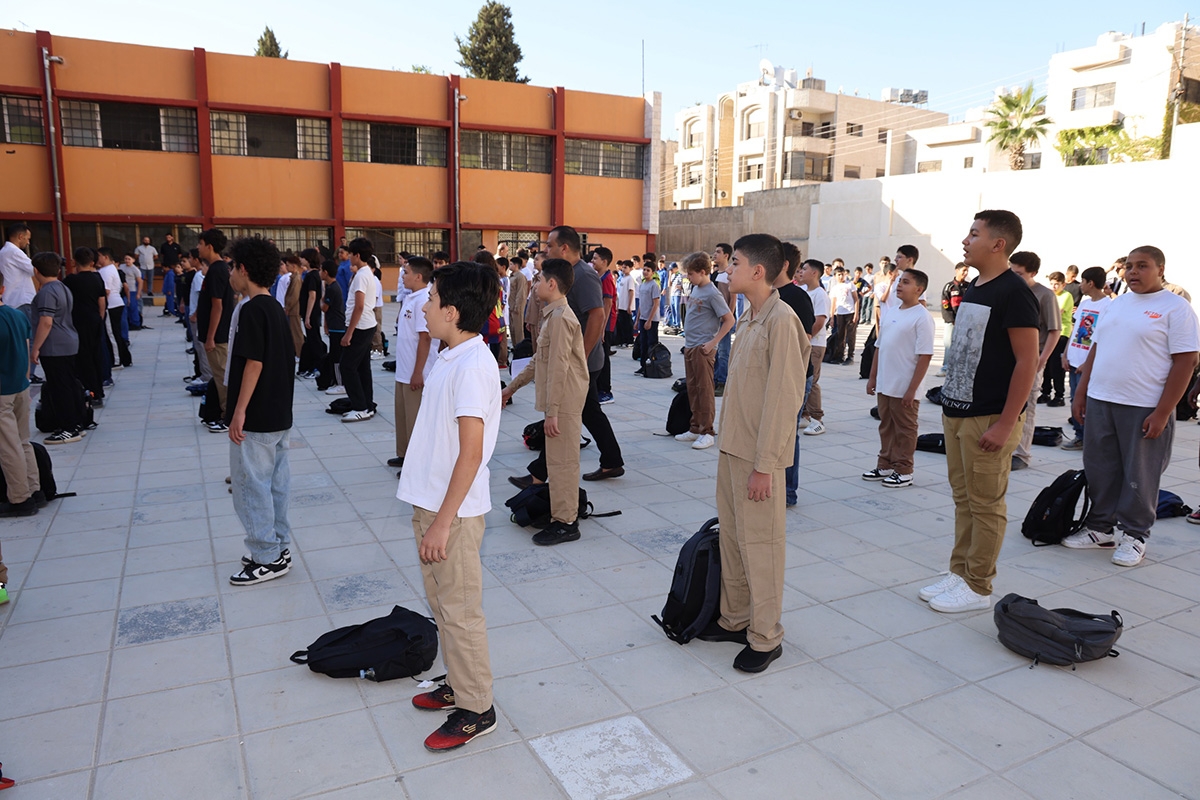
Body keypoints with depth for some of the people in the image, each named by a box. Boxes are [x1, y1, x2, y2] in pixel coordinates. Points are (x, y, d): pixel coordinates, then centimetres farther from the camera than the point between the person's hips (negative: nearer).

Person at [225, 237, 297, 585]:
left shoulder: (251, 310, -15)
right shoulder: (277, 309, 12)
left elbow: (253, 362, -21)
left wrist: (239, 411, -18)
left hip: (255, 419, -9)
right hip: (280, 416, 9)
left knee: (250, 486, -1)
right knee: (276, 483, 14)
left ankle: (268, 559, 6)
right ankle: (278, 548, 23)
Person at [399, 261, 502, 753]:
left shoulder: (472, 365, -21)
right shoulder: (450, 357, 8)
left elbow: (471, 453, -24)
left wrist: (443, 522, -22)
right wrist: (428, 513, 19)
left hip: (453, 511, -9)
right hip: (432, 502, 10)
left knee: (459, 610, 4)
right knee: (440, 602, 21)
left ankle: (476, 709, 21)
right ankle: (458, 684, 38)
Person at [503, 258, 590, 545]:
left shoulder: (560, 317, -17)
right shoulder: (553, 314, 16)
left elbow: (558, 367, -22)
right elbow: (539, 360, 24)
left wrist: (552, 411, -22)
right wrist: (511, 388, 28)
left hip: (564, 402, -10)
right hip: (561, 401, 10)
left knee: (561, 461, -3)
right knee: (554, 457, 17)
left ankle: (566, 523, 5)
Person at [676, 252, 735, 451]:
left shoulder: (712, 294, -13)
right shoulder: (695, 289, 11)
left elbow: (729, 320, -15)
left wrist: (713, 342, -17)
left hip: (703, 348, -9)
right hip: (689, 346, 9)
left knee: (705, 389, -5)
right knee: (692, 388, 12)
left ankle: (707, 432, 1)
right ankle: (695, 428, 21)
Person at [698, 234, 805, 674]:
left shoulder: (781, 319, -17)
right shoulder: (749, 318, 11)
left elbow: (784, 398, -20)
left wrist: (764, 465, -20)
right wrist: (729, 442, 15)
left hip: (758, 455, -9)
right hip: (732, 447, 9)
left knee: (759, 543, 1)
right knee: (732, 536, 16)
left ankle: (766, 638, 16)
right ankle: (735, 619, 31)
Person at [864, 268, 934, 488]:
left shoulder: (922, 317, -12)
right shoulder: (889, 313, 10)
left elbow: (925, 356, -15)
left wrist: (912, 389, -18)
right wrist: (873, 377, 14)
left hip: (905, 388, -7)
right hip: (884, 385, 7)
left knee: (904, 429, 5)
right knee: (886, 426, 16)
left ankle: (903, 471, 15)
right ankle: (885, 466, 28)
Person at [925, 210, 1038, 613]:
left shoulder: (1014, 292, -14)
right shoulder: (972, 288, 12)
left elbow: (1027, 362, -18)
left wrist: (1005, 424, -21)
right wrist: (950, 405, 16)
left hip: (989, 420, -8)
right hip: (958, 413, 8)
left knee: (986, 505, 3)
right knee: (964, 500, 16)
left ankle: (978, 588, 14)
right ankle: (960, 573, 27)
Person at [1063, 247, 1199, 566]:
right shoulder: (1115, 304, 13)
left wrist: (1162, 414, -15)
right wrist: (1081, 395, 12)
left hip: (1145, 408, -6)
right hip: (1099, 402, 6)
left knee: (1140, 475, 4)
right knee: (1099, 469, 11)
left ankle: (1134, 537, 17)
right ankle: (1100, 529, 24)